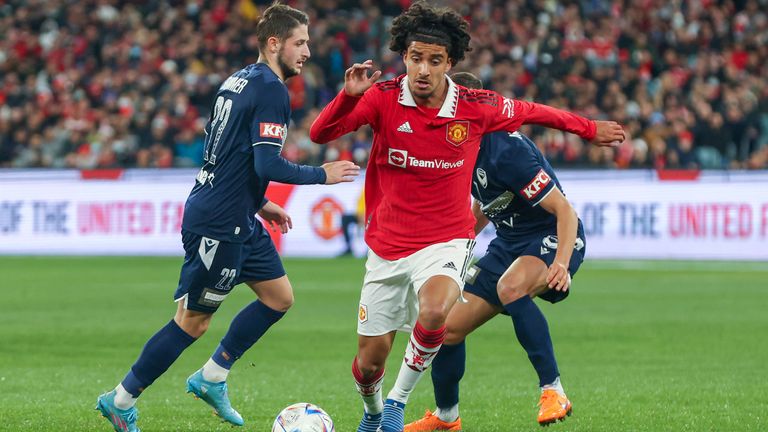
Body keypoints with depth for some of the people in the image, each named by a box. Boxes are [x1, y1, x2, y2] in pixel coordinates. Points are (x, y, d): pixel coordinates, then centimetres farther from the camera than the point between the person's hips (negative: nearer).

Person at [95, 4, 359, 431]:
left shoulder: (240, 80, 13)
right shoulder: (271, 91, -17)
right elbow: (268, 165, -23)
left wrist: (259, 203, 23)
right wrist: (322, 175, -10)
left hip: (238, 220, 10)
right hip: (218, 223, -10)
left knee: (279, 297, 14)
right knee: (193, 321, -2)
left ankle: (212, 378, 19)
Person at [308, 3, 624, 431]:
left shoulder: (477, 107, -9)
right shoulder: (383, 98, -10)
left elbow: (531, 111, 11)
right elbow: (320, 134, -18)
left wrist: (589, 129, 21)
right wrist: (348, 95, -36)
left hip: (445, 243, -1)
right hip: (387, 246, 1)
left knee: (434, 311, -35)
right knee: (370, 361, 7)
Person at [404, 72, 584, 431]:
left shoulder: (507, 151, -27)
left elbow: (564, 211, -27)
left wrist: (562, 263, -40)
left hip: (553, 240, -8)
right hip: (509, 242, 8)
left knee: (509, 287, -40)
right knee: (449, 328, 5)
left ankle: (553, 392, -34)